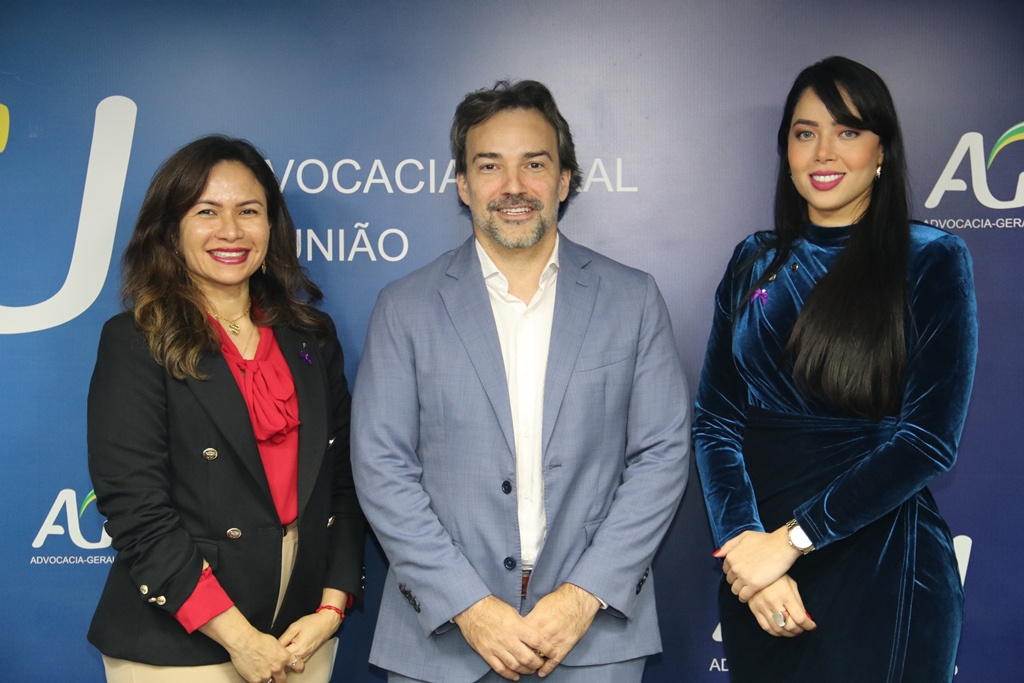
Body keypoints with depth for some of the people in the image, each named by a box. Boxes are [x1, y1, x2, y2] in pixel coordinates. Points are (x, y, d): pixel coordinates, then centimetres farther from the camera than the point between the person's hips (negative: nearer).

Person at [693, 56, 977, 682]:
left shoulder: (933, 260, -5)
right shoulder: (756, 264, 4)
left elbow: (930, 438, -14)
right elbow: (715, 420, 0)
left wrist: (790, 538, -17)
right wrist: (744, 538, -15)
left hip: (880, 565, -3)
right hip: (756, 562, 4)